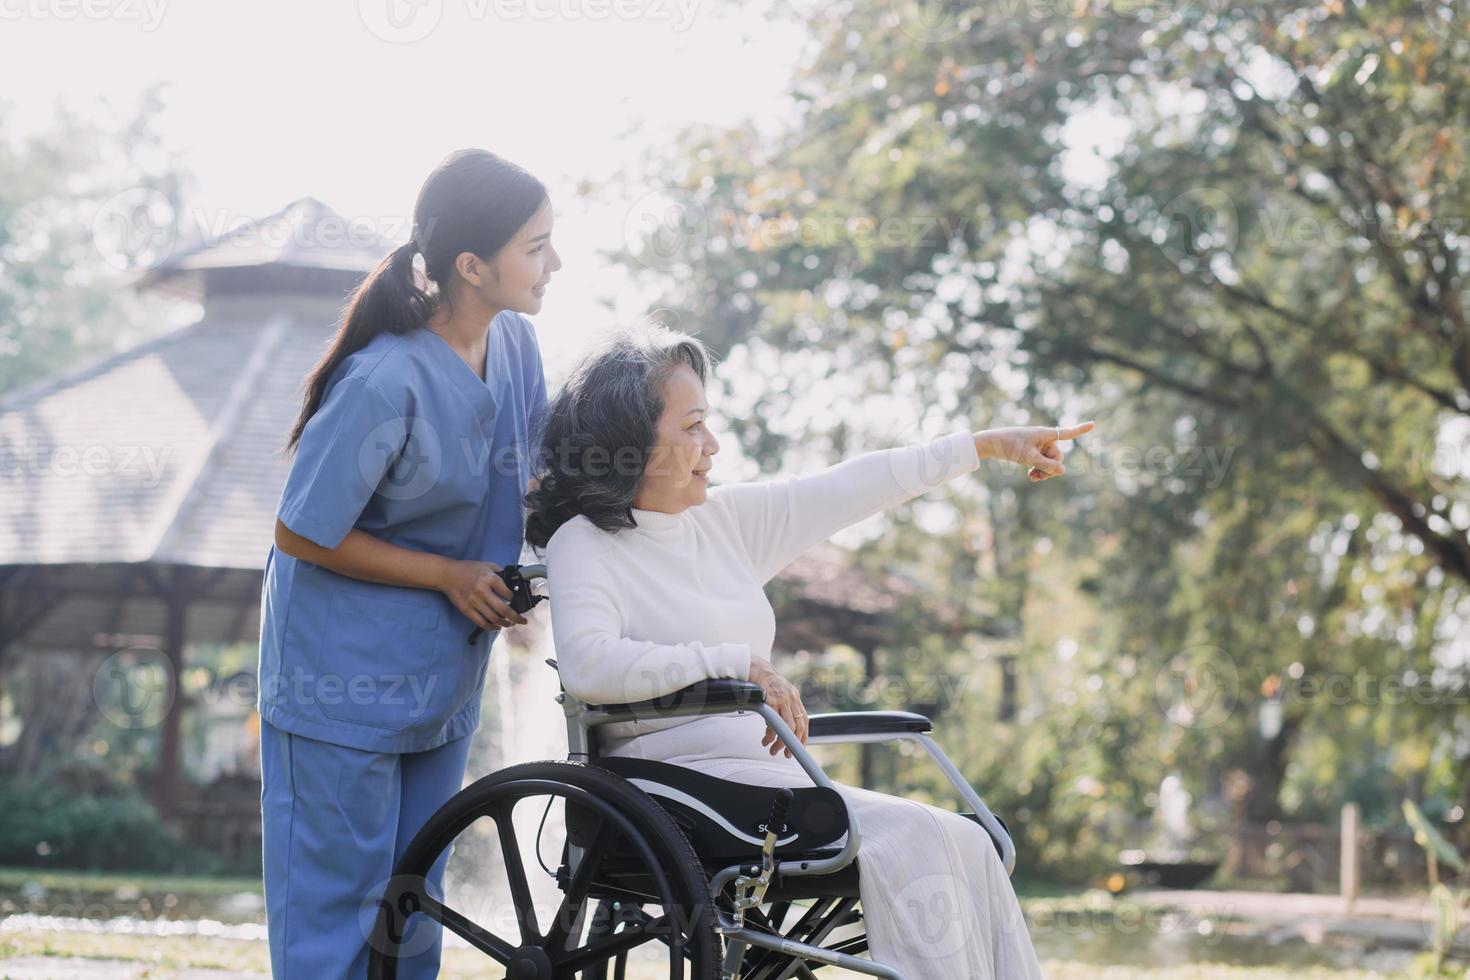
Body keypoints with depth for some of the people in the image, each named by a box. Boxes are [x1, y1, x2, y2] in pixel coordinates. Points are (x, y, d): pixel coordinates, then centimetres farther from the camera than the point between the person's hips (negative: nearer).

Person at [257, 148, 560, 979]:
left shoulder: (514, 345, -4)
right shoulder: (387, 383, -27)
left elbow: (528, 473, 15)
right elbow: (303, 535, -19)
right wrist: (451, 576, -15)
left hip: (441, 679, 8)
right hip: (346, 683, -7)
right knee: (335, 910, 2)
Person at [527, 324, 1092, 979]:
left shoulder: (727, 520, 17)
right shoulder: (584, 543, -4)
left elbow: (852, 489, 22)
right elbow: (586, 663, -22)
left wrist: (989, 445, 25)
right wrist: (736, 663, -21)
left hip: (768, 771, 8)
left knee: (967, 845, -11)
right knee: (909, 837, -23)